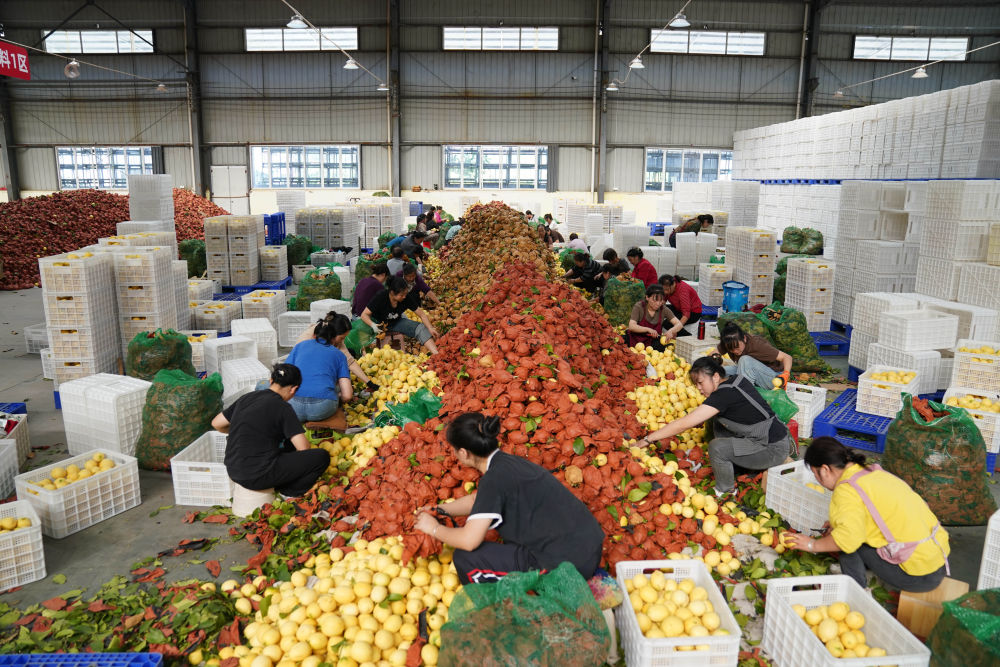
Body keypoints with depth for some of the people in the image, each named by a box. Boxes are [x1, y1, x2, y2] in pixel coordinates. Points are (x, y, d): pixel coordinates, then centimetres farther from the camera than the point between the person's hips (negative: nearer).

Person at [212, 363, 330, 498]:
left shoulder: (246, 398, 7)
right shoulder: (282, 407, -13)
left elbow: (216, 424, 16)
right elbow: (303, 447, -14)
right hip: (257, 477, -8)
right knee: (322, 456, -5)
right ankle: (287, 493, 7)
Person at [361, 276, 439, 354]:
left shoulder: (407, 298, -19)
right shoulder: (381, 297, -28)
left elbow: (422, 314, -12)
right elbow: (364, 315, -24)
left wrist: (430, 328, -27)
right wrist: (373, 325, -42)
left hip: (396, 322, 1)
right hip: (378, 322, -1)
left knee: (420, 328, -21)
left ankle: (435, 354, -29)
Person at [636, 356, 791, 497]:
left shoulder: (724, 394, -23)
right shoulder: (735, 379, 3)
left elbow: (683, 424, -25)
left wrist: (647, 439, -20)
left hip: (775, 449, -10)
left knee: (717, 447, -21)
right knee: (718, 422, 12)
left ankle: (725, 492, 2)